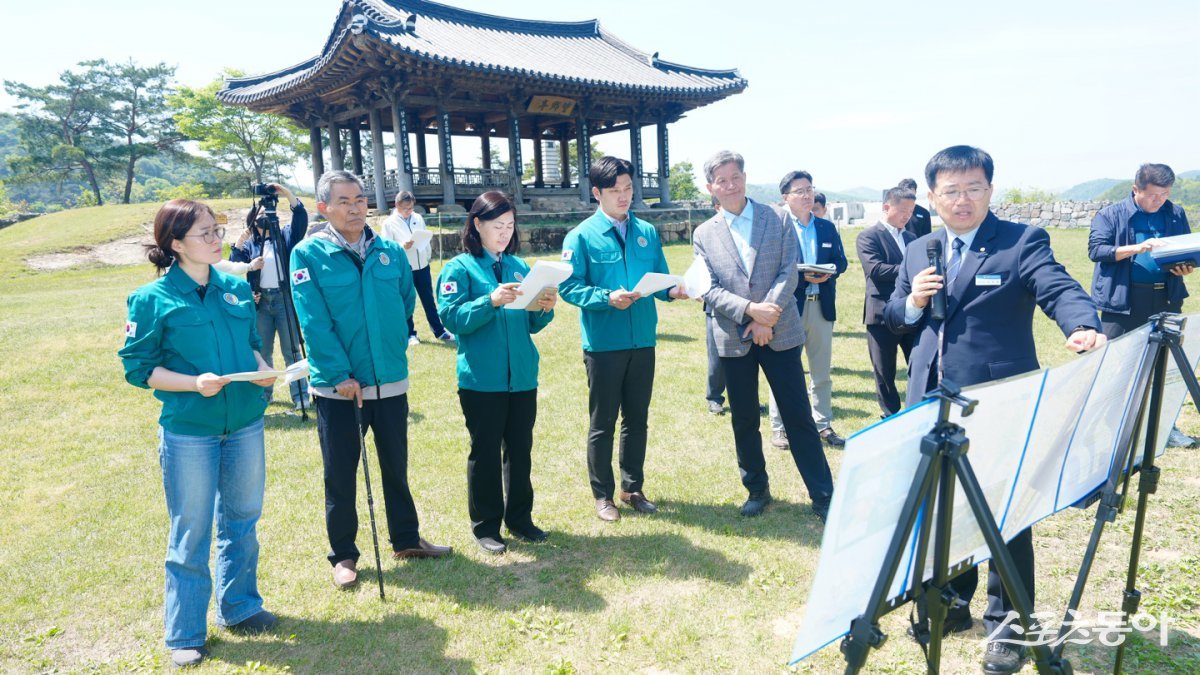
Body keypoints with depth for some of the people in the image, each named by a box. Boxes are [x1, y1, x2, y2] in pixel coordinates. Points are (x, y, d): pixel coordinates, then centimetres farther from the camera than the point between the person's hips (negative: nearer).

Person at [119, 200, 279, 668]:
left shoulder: (237, 288, 6)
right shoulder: (153, 299, -8)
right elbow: (138, 367, -7)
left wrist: (262, 368, -4)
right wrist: (195, 383, -20)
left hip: (245, 424, 5)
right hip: (188, 431, -5)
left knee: (241, 521, 16)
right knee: (190, 534, 6)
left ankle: (238, 607, 36)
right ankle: (185, 636, 22)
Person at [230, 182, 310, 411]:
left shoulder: (286, 235, 7)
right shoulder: (250, 244, 14)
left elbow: (301, 216, -7)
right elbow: (234, 267, 5)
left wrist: (286, 193, -17)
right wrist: (239, 243, -8)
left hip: (285, 298, -3)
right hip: (261, 301, 3)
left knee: (291, 350, -2)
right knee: (262, 351, 11)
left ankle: (300, 396, 1)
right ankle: (263, 392, 23)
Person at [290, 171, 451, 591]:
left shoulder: (390, 252, 3)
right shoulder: (308, 255, -8)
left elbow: (406, 304, 13)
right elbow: (313, 322, -14)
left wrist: (392, 348, 10)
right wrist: (339, 375, -18)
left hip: (391, 381, 4)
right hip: (337, 386, -3)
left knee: (396, 465, 16)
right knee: (340, 474, 8)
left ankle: (406, 540, 33)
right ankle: (342, 555, 24)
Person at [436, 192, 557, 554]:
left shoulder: (519, 267, 11)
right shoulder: (459, 268, -3)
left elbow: (531, 324, 12)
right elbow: (451, 317, -15)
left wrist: (545, 309, -9)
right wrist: (490, 301, -28)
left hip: (522, 376, 5)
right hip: (481, 379, -4)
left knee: (520, 450, 12)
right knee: (485, 452, 6)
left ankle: (519, 518, 27)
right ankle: (485, 525, 20)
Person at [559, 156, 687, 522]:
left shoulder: (647, 232, 8)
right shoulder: (582, 236, -6)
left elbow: (659, 278, 12)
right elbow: (569, 286, -10)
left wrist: (672, 290, -10)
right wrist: (607, 298, -24)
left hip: (643, 341, 4)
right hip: (603, 343, -4)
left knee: (637, 419, 14)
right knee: (602, 423, 7)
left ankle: (633, 488, 30)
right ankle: (603, 495, 22)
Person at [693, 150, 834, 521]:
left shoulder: (776, 218, 2)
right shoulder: (704, 234, 5)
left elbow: (789, 272, -4)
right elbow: (709, 289, -3)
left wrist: (765, 318, -14)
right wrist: (750, 310, -17)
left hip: (779, 332, -1)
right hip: (734, 338, 2)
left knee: (799, 417, 2)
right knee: (744, 420, 11)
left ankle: (823, 496, 12)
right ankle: (757, 489, 27)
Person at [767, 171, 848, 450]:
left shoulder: (828, 227, 11)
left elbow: (841, 260, 12)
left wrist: (829, 271, -10)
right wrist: (802, 275, -21)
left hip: (821, 306, 5)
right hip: (788, 305, -5)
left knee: (822, 371, 13)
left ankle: (823, 424, 24)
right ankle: (779, 427, 15)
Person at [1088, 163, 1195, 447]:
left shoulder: (1176, 215, 10)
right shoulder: (1111, 215, -1)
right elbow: (1096, 249, -12)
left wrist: (1187, 265, -5)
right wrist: (1137, 247, -24)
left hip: (1166, 299, 4)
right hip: (1123, 301, -4)